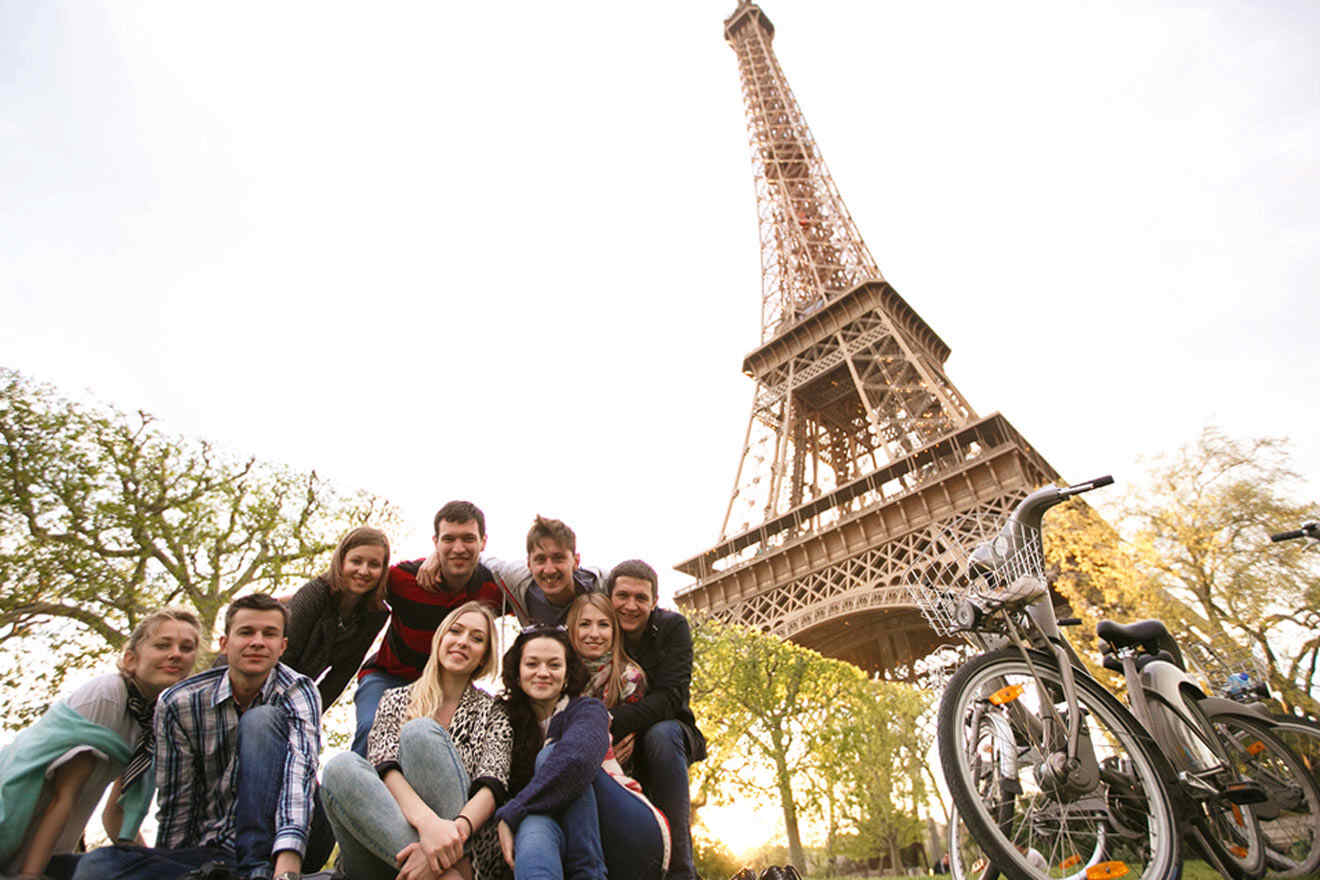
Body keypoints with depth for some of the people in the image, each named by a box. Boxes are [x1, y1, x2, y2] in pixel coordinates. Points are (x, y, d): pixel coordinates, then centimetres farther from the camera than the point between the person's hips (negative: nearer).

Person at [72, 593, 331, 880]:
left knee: (261, 720, -23)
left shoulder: (298, 692, -10)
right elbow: (175, 805, 3)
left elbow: (300, 766, -28)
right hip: (211, 852, 3)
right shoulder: (178, 704, -2)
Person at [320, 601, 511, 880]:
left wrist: (456, 830, -29)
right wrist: (427, 821, -27)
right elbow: (383, 765, -6)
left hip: (468, 852, -2)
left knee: (420, 730, -21)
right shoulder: (396, 699, 14)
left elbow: (492, 785, -6)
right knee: (341, 767, -25)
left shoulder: (492, 713, 11)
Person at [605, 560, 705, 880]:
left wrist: (615, 721, -39)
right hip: (617, 744, 2)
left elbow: (671, 697, -24)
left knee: (661, 734, -36)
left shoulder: (672, 626, -13)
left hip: (669, 731, -1)